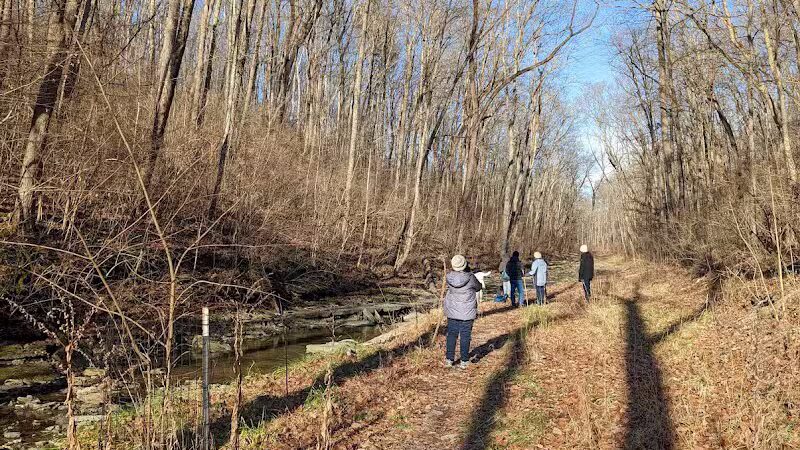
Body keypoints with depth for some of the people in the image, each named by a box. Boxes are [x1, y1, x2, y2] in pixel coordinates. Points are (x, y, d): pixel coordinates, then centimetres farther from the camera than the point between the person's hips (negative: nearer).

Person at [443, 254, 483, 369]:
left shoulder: (449, 278, -9)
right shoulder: (470, 278, -16)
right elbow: (478, 287, 2)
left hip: (452, 313, 3)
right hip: (467, 313, -3)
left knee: (451, 335, 13)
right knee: (465, 337, 6)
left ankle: (449, 359, 18)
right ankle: (464, 362, 12)